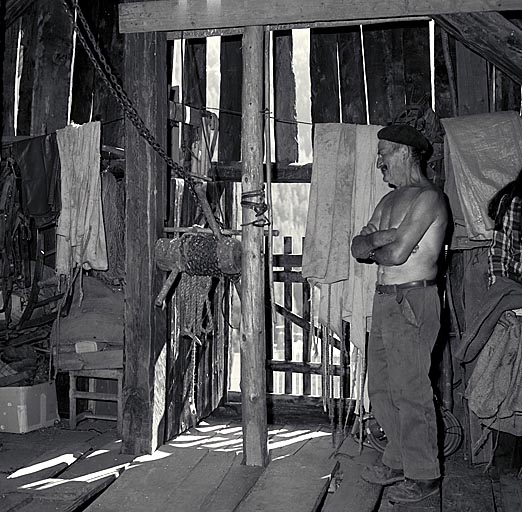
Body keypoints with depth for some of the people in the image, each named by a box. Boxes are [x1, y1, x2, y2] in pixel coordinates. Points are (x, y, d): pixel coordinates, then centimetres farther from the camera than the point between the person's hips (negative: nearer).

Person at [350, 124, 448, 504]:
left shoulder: (427, 197, -11)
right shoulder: (390, 200, 18)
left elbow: (396, 253, -19)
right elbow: (358, 246, 10)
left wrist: (372, 249, 1)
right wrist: (382, 237, -10)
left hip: (413, 302, -9)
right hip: (385, 300, 9)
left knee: (411, 391, -3)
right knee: (381, 388, 14)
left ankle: (423, 475, 10)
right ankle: (399, 461, 29)